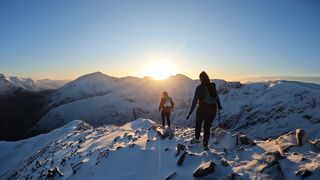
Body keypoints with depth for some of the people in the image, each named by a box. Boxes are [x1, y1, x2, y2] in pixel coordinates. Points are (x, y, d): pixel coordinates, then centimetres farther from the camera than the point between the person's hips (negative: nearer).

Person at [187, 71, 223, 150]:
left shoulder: (199, 87, -12)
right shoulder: (213, 86, 3)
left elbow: (195, 100, -17)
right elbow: (216, 97, 17)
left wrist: (191, 111, -15)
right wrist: (219, 105, 33)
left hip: (202, 110, -4)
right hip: (212, 110, 4)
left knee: (198, 124, 24)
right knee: (207, 127, 15)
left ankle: (197, 138, 29)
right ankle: (205, 145, 19)